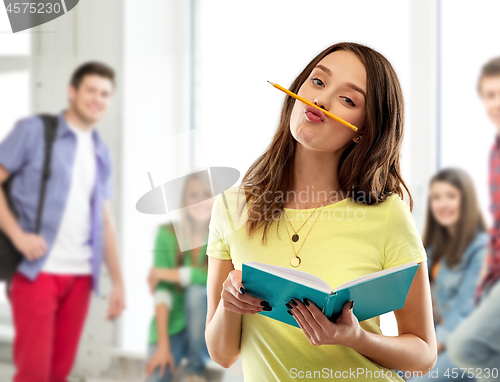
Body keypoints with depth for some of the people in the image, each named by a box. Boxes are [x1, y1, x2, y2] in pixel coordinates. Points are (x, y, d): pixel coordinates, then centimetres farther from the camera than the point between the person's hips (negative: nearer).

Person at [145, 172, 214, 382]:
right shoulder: (168, 234, -4)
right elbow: (162, 290, -12)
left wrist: (162, 273, -15)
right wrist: (163, 345, -21)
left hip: (208, 329, 1)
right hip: (171, 326, -1)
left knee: (197, 291, -29)